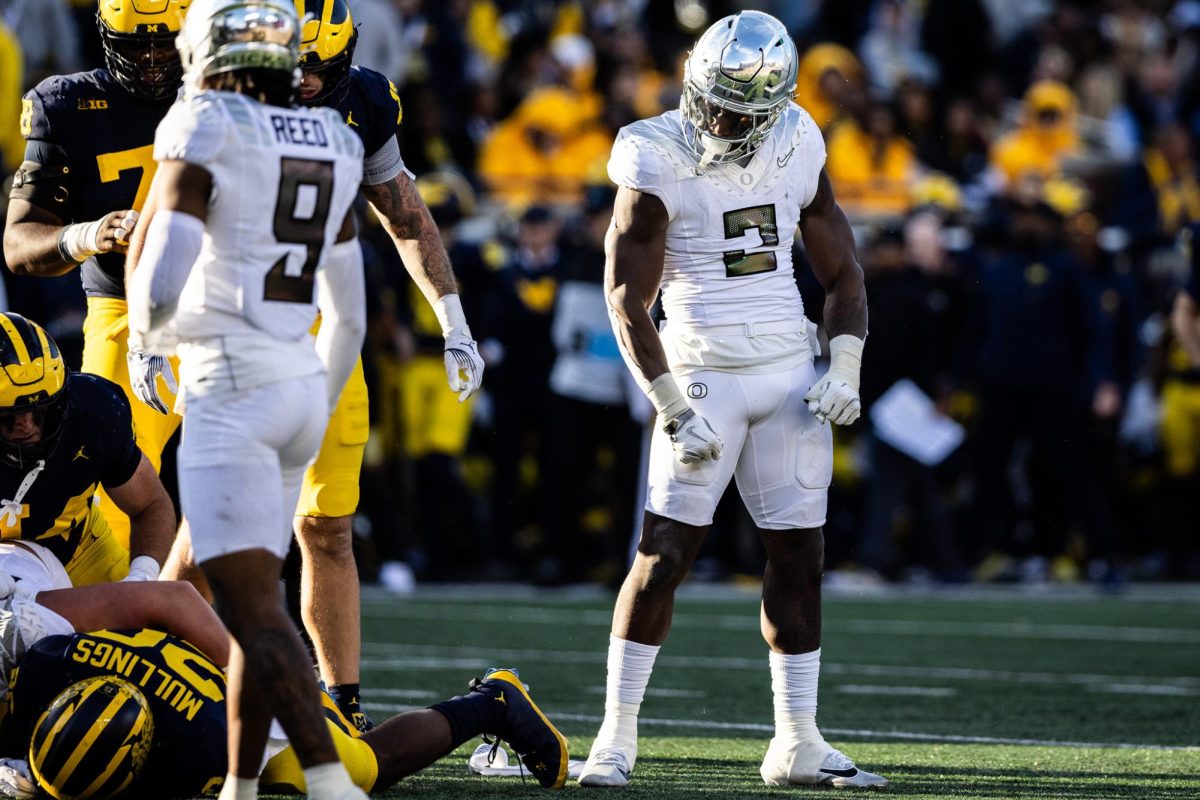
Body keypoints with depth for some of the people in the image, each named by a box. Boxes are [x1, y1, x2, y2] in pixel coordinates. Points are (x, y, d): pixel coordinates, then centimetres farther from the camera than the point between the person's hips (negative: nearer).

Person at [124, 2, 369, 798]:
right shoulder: (331, 150, 12)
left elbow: (158, 285, -15)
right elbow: (348, 317, 16)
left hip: (228, 386, -7)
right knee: (252, 602, 15)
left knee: (253, 608, -11)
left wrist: (149, 331, 8)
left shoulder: (203, 136, -9)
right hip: (304, 383, 7)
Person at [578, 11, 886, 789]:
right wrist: (675, 411, -14)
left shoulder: (795, 151, 3)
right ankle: (617, 739, -4)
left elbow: (842, 270, 13)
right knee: (664, 553, -9)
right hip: (704, 378, -4)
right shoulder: (659, 162, -10)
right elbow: (628, 301, -10)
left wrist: (845, 370, -1)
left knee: (798, 556, 4)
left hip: (789, 375, 4)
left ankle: (798, 743, 10)